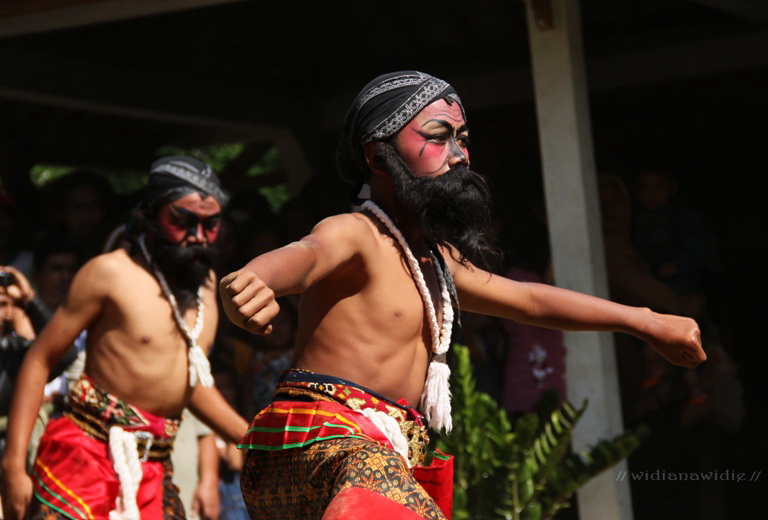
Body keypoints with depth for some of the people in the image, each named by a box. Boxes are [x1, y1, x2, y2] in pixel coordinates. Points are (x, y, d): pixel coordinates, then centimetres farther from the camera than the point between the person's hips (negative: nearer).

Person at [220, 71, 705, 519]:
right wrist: (250, 283, -56)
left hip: (391, 455, 10)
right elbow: (305, 256, -32)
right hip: (324, 442, -10)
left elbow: (529, 299, 35)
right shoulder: (353, 235, -8)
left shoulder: (434, 261, 23)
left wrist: (644, 321, 41)